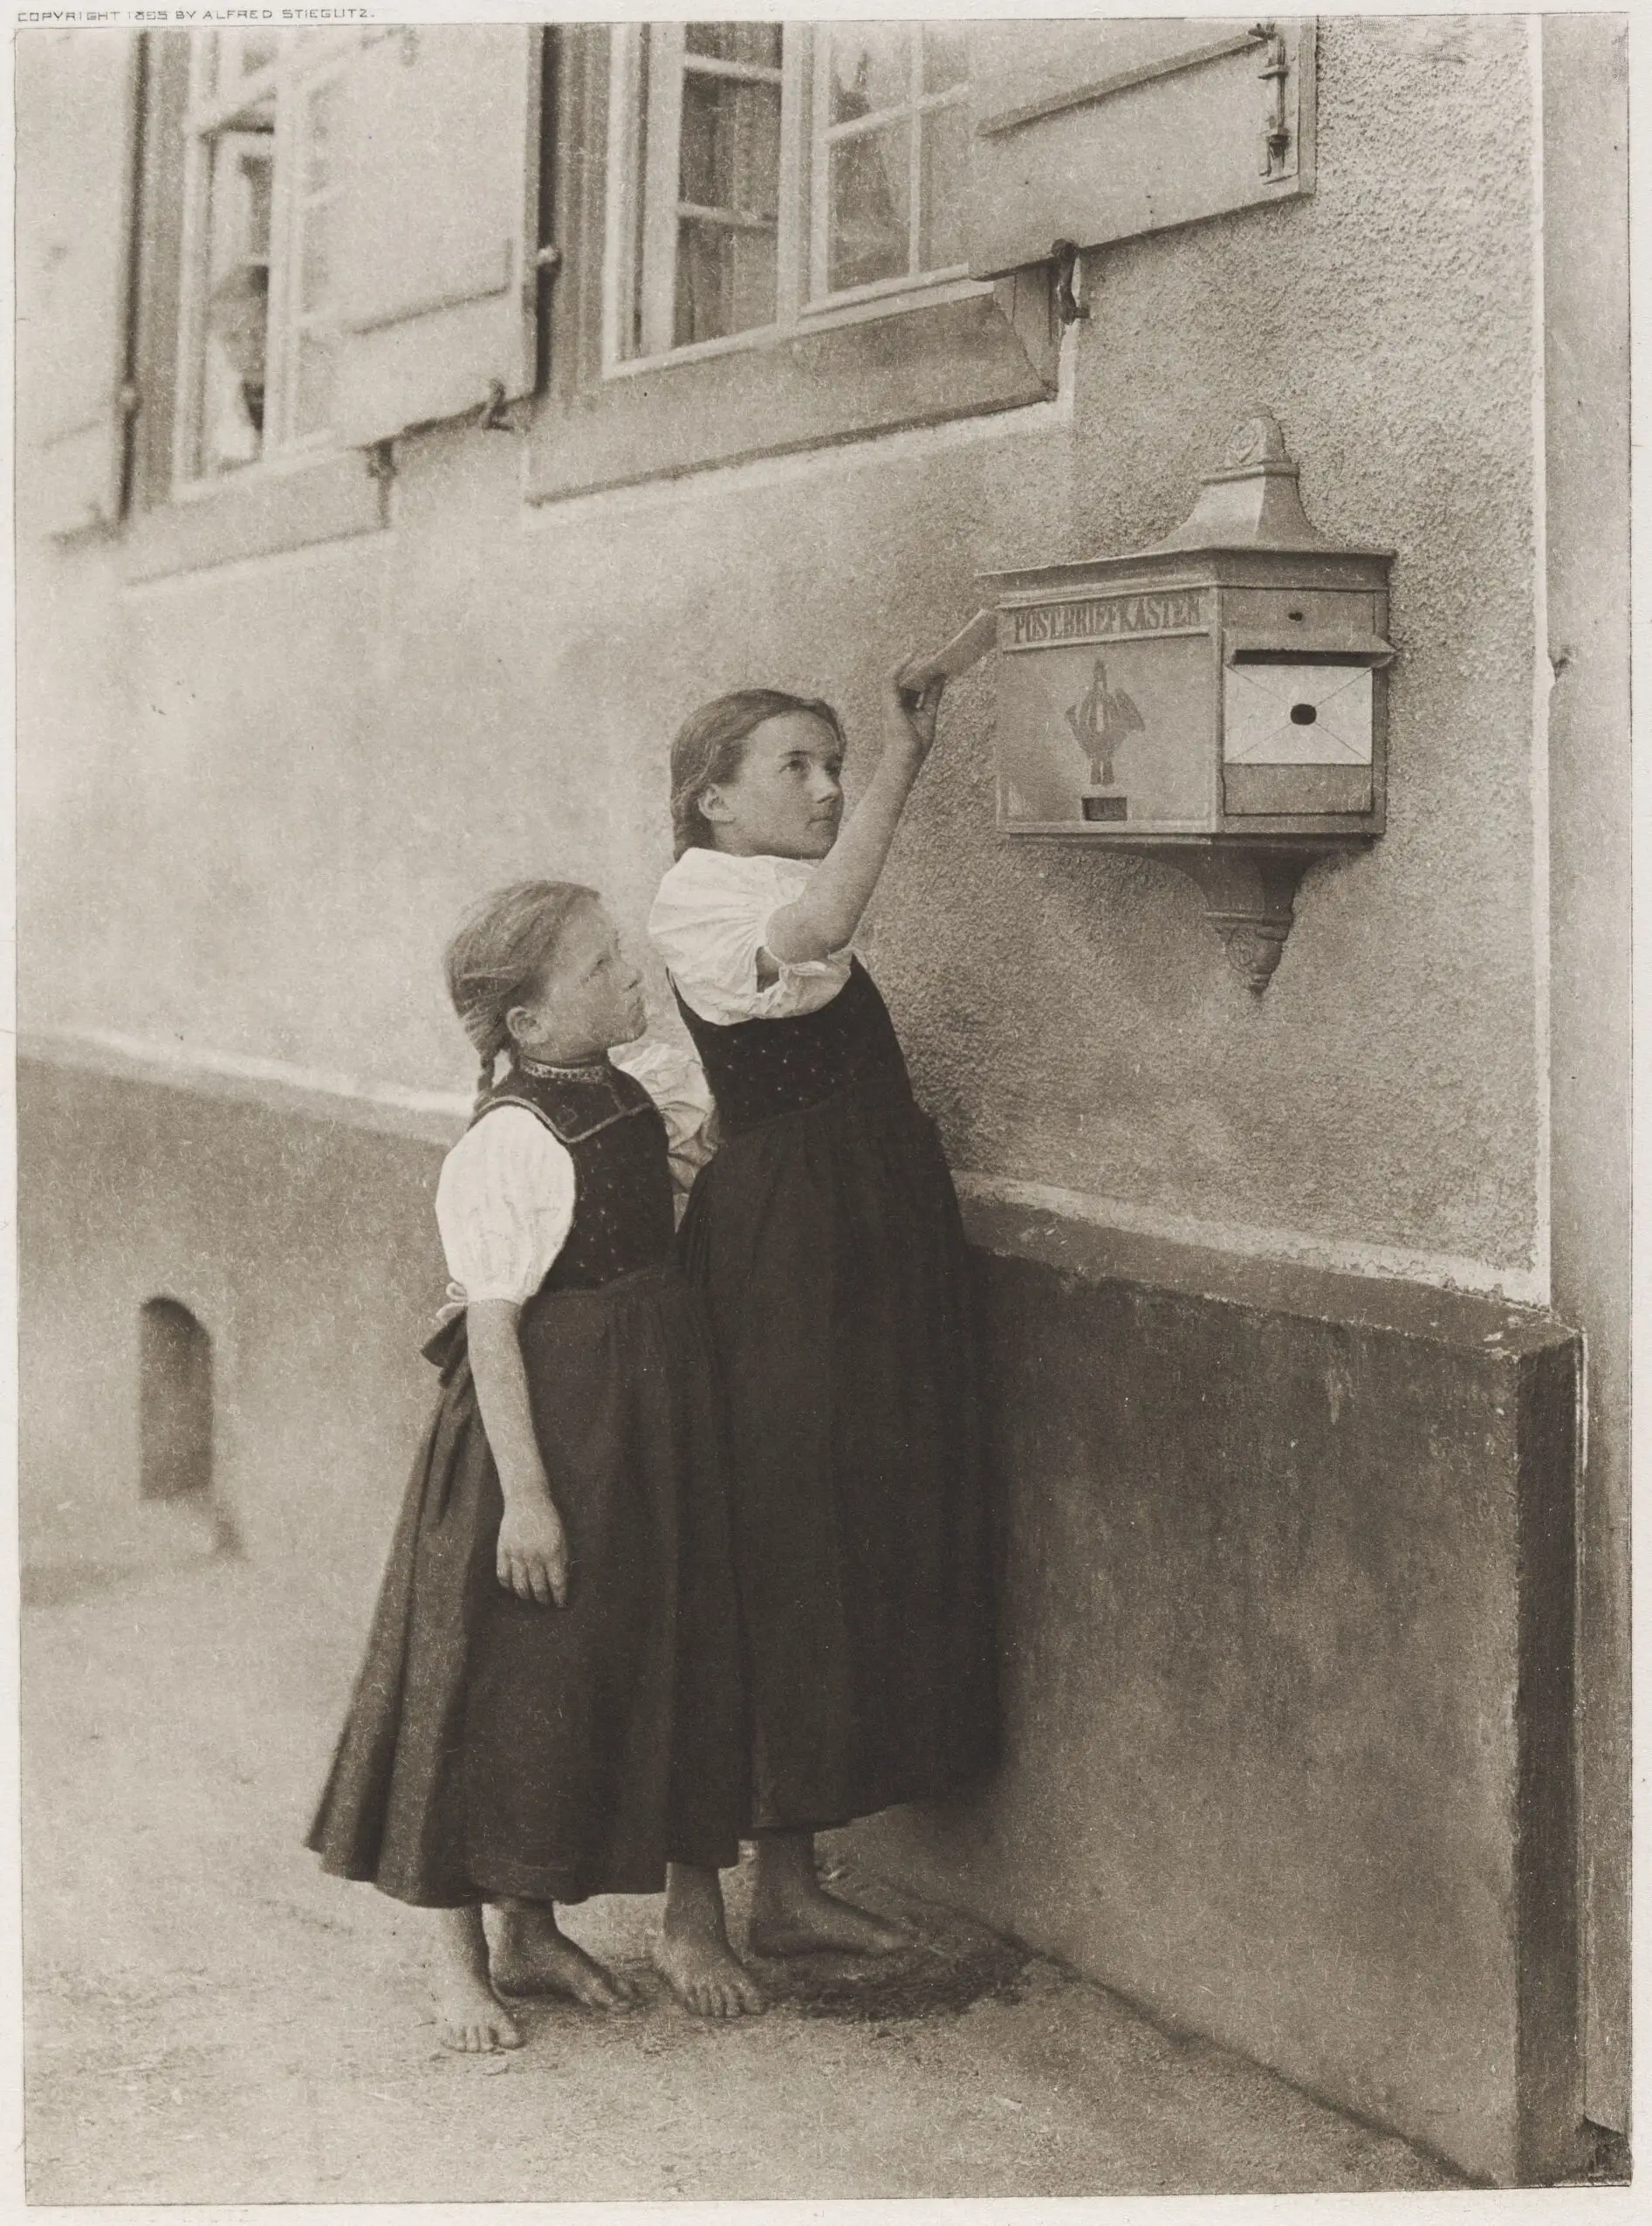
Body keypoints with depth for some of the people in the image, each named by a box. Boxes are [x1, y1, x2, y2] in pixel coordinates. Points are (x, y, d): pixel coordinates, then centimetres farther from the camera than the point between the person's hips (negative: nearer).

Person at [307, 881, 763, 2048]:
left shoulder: (639, 1097, 5)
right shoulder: (506, 1144, -19)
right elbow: (493, 1327, -19)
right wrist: (524, 1492, -20)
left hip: (653, 1432, 9)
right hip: (547, 1431, -9)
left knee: (663, 1671, 14)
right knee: (501, 1685, 2)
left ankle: (531, 1930, 29)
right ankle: (459, 1958, 18)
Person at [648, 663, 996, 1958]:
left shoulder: (785, 906, 22)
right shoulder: (701, 899, -10)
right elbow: (810, 930, -32)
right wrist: (902, 764, -33)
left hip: (868, 1253, 10)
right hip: (783, 1256, -10)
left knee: (871, 1536, 11)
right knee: (775, 1546, -6)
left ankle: (791, 1884, 21)